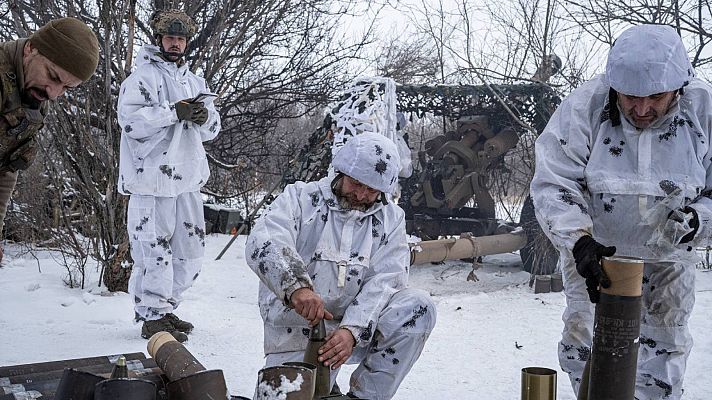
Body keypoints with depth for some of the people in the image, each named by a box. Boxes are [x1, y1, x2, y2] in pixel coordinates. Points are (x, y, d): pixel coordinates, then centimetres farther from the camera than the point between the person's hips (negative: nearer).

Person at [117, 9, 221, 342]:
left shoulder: (194, 81, 18)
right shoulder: (143, 76, -4)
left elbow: (212, 129, 17)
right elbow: (131, 119, -18)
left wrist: (204, 116, -6)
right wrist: (176, 112, -21)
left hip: (187, 178, 8)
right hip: (152, 179, -8)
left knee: (190, 248, 13)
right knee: (154, 249, -5)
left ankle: (164, 307, 28)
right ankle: (153, 317, 7)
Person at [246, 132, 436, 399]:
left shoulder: (390, 219, 4)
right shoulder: (300, 198, -3)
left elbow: (385, 281, -8)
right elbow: (264, 244, -22)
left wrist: (353, 330, -25)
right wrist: (295, 285, -41)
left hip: (359, 329, 2)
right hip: (296, 330, -2)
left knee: (417, 308, -21)